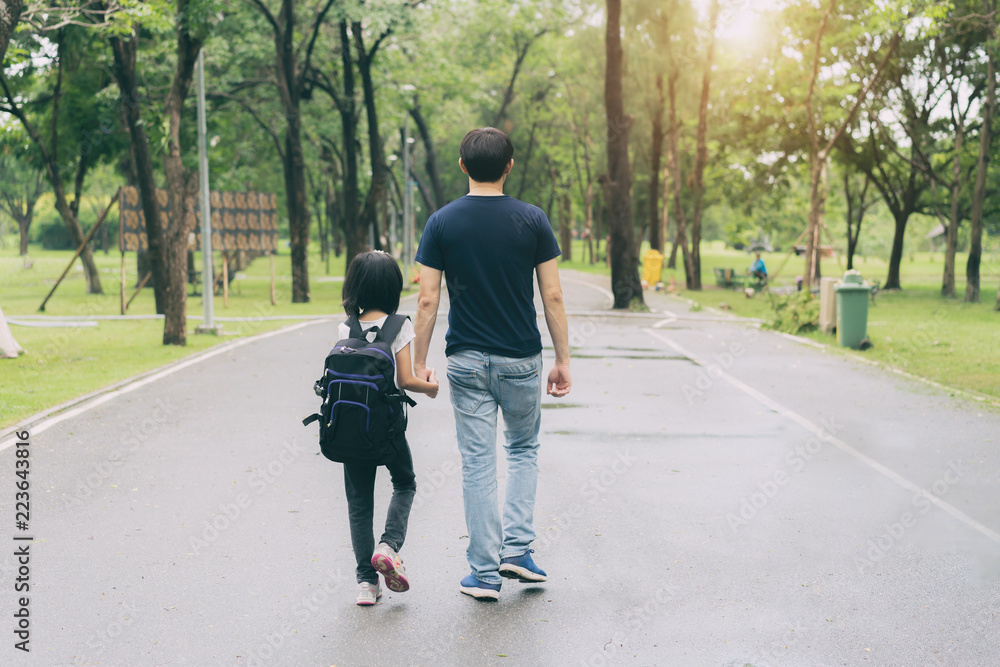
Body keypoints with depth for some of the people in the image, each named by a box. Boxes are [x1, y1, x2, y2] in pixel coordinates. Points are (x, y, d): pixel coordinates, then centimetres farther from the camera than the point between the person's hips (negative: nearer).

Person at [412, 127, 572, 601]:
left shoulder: (442, 222, -4)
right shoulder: (532, 220, -5)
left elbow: (427, 300, -6)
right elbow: (552, 296, -5)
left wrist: (419, 363, 3)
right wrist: (563, 361, 3)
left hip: (467, 361, 0)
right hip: (521, 359, 0)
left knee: (478, 464, 6)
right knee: (523, 448, 21)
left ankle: (486, 573, 8)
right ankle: (516, 549, 11)